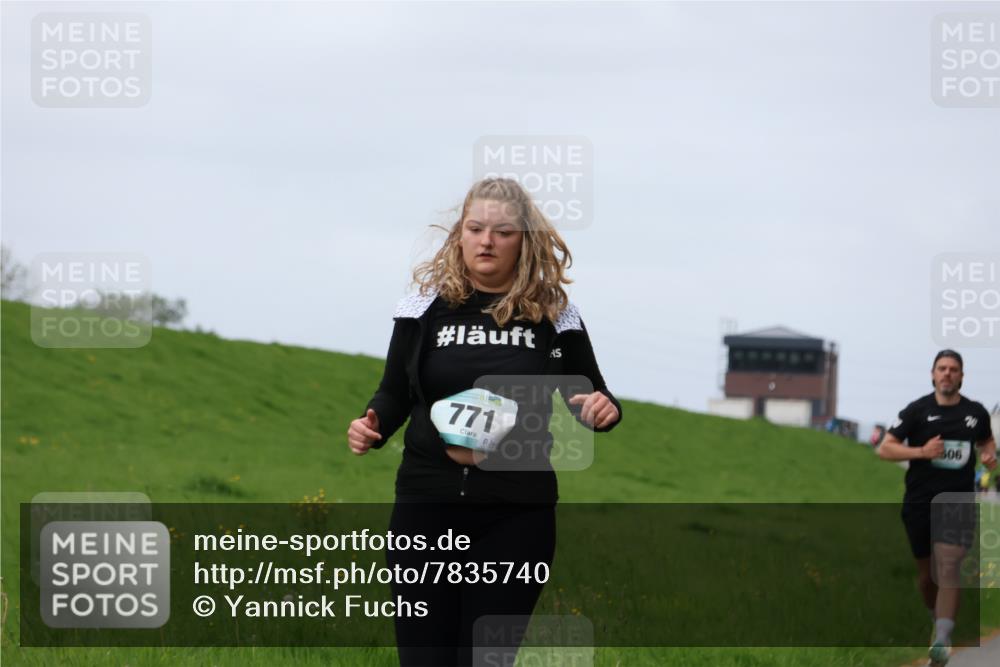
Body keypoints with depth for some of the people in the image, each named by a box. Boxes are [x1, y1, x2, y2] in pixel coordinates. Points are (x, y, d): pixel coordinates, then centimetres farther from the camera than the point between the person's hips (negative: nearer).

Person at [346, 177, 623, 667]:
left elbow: (589, 395, 11)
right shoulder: (426, 307, 2)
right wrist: (372, 424, -10)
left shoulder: (551, 313, 2)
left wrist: (605, 410, -12)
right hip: (427, 506, 1)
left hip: (517, 516, -1)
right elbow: (394, 393, 11)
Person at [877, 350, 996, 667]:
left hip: (958, 502, -1)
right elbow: (885, 449, -3)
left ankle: (942, 641, -24)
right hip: (920, 503, 1)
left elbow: (986, 440, 27)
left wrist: (989, 455, 3)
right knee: (926, 573, 10)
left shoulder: (976, 413, 7)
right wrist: (922, 451, -18)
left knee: (948, 570, -16)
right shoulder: (917, 411, -1)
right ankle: (938, 619, 37)